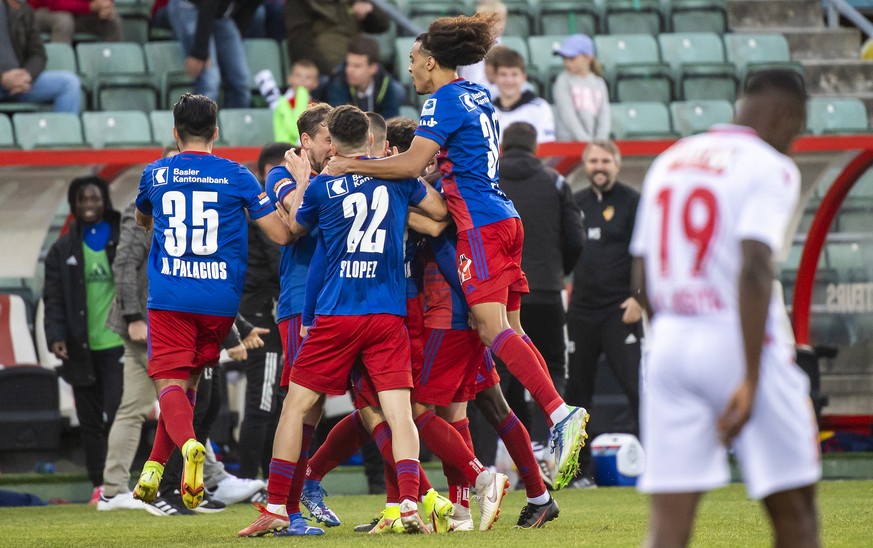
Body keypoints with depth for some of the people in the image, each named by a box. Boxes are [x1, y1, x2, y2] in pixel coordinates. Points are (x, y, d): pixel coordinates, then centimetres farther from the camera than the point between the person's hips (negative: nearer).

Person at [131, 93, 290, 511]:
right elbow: (281, 234, -3)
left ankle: (189, 445, -36)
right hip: (220, 300, 1)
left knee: (170, 385, -6)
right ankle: (154, 467, 17)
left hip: (169, 299, -1)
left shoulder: (155, 174, 4)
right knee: (188, 382, 18)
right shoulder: (237, 177, -1)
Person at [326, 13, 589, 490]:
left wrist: (352, 165, -10)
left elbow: (412, 163, -18)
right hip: (504, 221, 9)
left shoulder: (444, 101, -8)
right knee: (509, 331, 5)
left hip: (481, 226, -9)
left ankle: (559, 413, -31)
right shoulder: (477, 96, 19)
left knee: (493, 330, -16)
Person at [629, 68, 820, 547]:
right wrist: (751, 380, -22)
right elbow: (754, 270, -19)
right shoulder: (771, 168, -6)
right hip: (739, 345, -5)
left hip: (669, 346, 6)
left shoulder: (668, 163, 15)